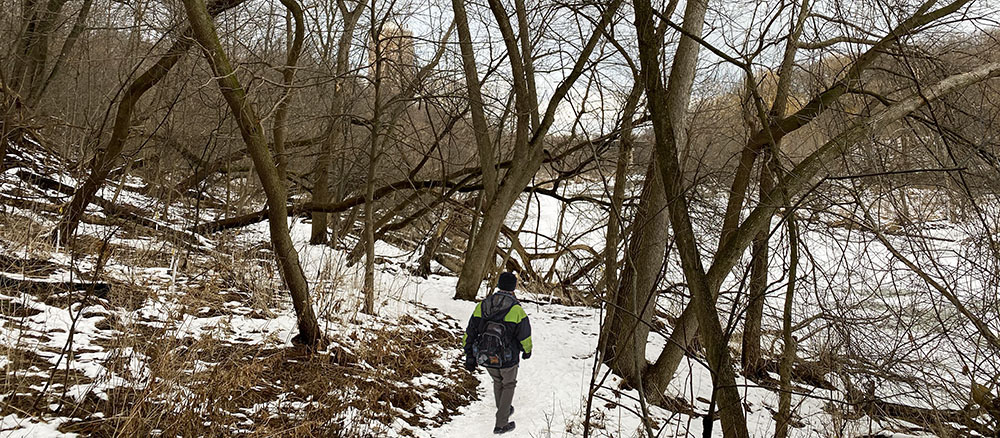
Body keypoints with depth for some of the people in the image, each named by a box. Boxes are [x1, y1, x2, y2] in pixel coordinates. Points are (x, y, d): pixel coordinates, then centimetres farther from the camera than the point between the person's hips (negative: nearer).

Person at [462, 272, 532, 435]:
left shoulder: (481, 306, -7)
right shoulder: (516, 310, -20)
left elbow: (470, 333, -1)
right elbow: (524, 337, -9)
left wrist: (469, 356, 9)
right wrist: (527, 351, 13)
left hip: (484, 358, 4)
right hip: (508, 360, -4)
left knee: (497, 381, 30)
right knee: (508, 385, 21)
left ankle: (504, 411, 50)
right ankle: (501, 424, 22)